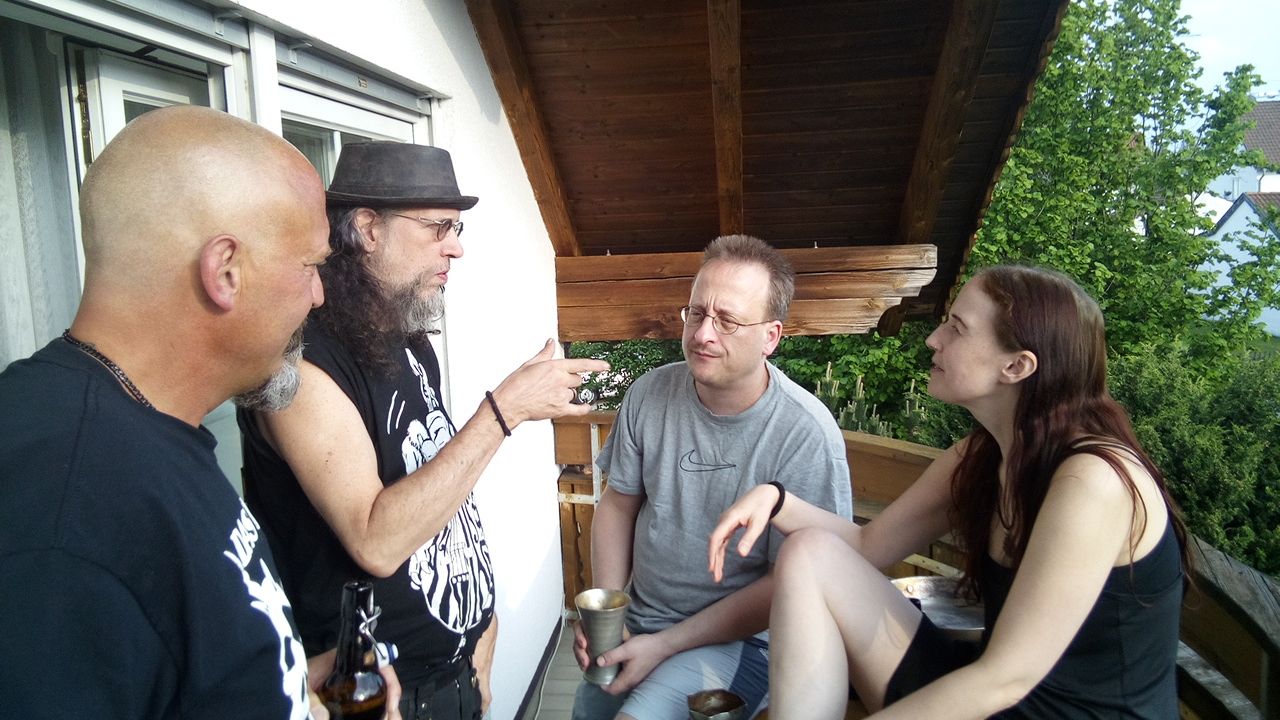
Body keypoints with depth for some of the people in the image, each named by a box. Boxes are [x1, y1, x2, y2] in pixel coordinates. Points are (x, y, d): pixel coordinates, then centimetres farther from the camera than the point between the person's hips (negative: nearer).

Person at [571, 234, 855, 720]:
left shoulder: (806, 435, -22)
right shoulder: (650, 394, -7)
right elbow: (619, 503, 5)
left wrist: (665, 646, -17)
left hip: (741, 638, -5)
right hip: (638, 623, 5)